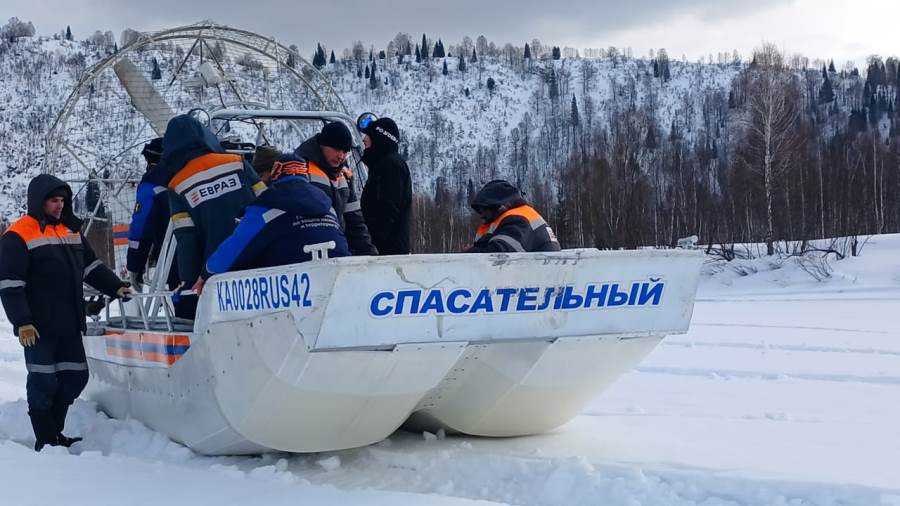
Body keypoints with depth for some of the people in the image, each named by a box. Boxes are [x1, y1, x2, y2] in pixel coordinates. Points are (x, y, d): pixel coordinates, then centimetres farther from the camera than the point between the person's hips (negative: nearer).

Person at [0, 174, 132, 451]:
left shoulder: (71, 230, 15)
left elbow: (92, 266, 21)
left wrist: (115, 286, 6)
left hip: (69, 325, 7)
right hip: (39, 328, -7)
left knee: (75, 377, 10)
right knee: (44, 382, -4)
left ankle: (55, 432, 23)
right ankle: (46, 442, 5)